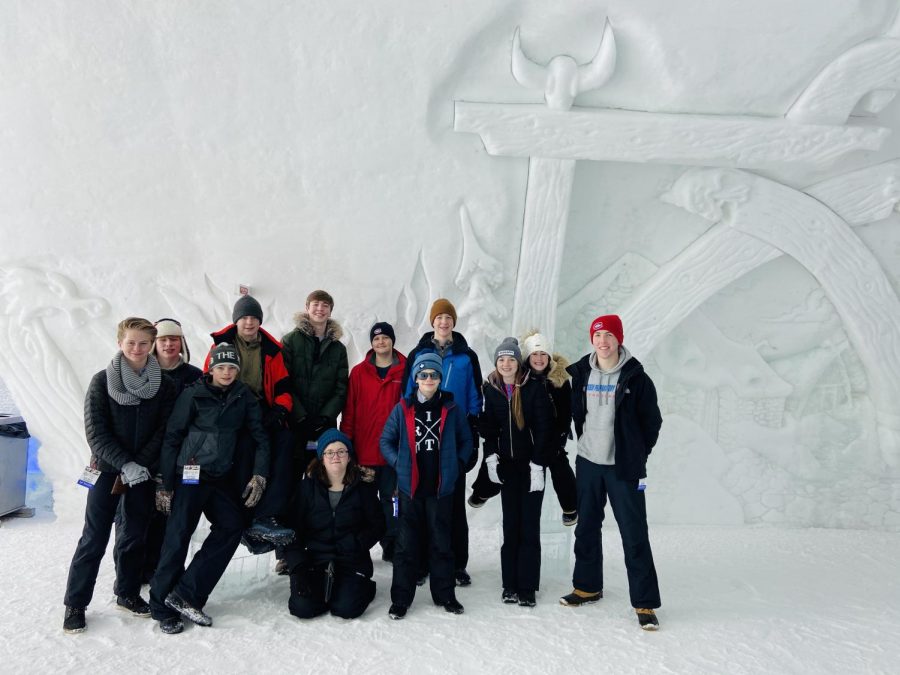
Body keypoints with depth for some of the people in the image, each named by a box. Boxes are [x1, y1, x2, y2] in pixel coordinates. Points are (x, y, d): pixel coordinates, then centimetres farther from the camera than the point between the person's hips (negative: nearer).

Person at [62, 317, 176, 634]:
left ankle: (127, 592, 28)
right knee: (95, 538, 1)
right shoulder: (102, 381, -5)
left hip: (143, 471, 2)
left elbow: (164, 431, -3)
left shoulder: (164, 384, -1)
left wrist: (139, 465, -12)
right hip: (107, 468, -2)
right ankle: (75, 603, 16)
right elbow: (96, 432, -9)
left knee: (136, 534, 11)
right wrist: (125, 465, -18)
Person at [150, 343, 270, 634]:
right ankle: (163, 605, 12)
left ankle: (185, 594, -3)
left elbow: (259, 436, 7)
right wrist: (166, 484, -4)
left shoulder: (244, 397, 6)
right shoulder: (193, 395, -4)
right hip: (191, 475, -4)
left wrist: (259, 475, -4)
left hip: (222, 478, 4)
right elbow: (172, 438, -2)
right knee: (178, 536, -5)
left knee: (232, 526, -10)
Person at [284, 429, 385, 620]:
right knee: (303, 607, -20)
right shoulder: (307, 488, 0)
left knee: (347, 608, -21)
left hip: (352, 561, -1)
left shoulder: (363, 487, 1)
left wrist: (356, 544, -13)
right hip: (314, 559, 1)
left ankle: (364, 587, 13)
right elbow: (292, 531, -3)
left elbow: (377, 525, 4)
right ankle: (324, 587, 13)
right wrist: (298, 568, -14)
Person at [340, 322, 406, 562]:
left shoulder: (405, 371, 1)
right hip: (363, 450, 1)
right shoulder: (359, 372, 3)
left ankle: (391, 546, 18)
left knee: (390, 497, 8)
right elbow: (349, 410, 4)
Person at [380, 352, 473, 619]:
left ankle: (445, 595, 25)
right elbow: (385, 440, 6)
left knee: (441, 542, 12)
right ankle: (400, 598, 16)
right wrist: (398, 463, -5)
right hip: (410, 487, 0)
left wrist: (457, 463, 1)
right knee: (406, 543, 6)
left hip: (441, 487, 1)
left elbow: (466, 440, 11)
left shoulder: (451, 409, 1)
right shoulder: (402, 409, 0)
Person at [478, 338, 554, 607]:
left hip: (531, 464, -2)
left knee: (529, 526, 0)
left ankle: (527, 587, 9)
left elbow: (543, 428, -9)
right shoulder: (490, 390, 2)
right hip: (506, 464, 3)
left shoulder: (534, 388, -8)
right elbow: (487, 426, 8)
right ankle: (510, 584, 16)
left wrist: (537, 464, -13)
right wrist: (490, 455, -5)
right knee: (510, 524, 6)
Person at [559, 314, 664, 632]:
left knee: (635, 534, -1)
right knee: (586, 528, 15)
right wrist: (586, 442, 12)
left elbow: (652, 421, 0)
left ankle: (645, 603, 10)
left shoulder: (636, 377, -8)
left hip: (623, 468, -4)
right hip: (587, 463, 4)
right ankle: (587, 586, 32)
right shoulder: (580, 373, 1)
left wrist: (636, 455, 3)